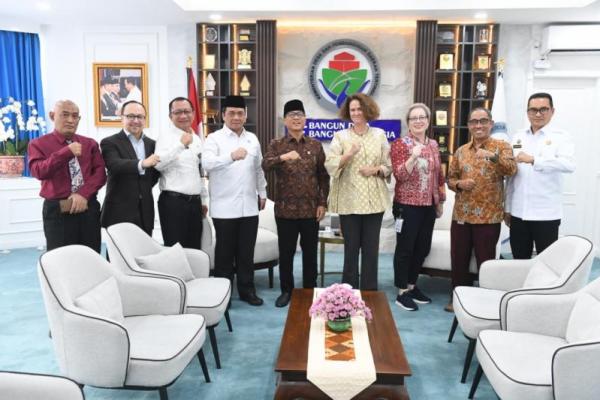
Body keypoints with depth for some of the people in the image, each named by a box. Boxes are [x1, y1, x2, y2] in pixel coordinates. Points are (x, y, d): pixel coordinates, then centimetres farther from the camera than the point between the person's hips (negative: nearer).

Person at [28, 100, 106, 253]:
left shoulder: (90, 143, 11)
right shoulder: (38, 144, 3)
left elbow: (100, 173, 1)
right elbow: (39, 172, -14)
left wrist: (83, 194, -14)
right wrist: (66, 152, -21)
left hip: (89, 208, 3)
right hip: (57, 211, -2)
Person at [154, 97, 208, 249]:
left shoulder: (199, 139, 14)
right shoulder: (166, 136, -5)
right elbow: (159, 164, -22)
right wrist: (181, 145, -29)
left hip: (195, 202, 6)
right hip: (173, 202, -6)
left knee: (194, 249, 12)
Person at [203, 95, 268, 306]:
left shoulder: (252, 139, 12)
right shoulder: (214, 138, -5)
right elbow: (208, 163, -23)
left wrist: (262, 193, 18)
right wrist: (232, 156, -38)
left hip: (249, 205, 4)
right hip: (224, 206, -4)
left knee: (246, 251, 11)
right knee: (224, 251, 6)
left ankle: (246, 289, 23)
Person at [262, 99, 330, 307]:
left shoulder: (315, 145, 6)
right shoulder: (276, 144, 2)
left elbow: (323, 176, 8)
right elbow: (265, 166, -17)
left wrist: (323, 203, 1)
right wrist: (283, 157, -35)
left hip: (311, 209, 1)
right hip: (285, 209, -1)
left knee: (310, 252, 10)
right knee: (286, 252, 8)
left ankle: (310, 290, 25)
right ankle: (286, 290, 24)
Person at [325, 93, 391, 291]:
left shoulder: (380, 135, 9)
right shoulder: (340, 136, 4)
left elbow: (389, 166, 9)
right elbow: (330, 166, -8)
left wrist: (376, 169, -11)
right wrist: (348, 154, -22)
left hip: (374, 200, 2)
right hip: (349, 201, -1)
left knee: (371, 249, 7)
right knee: (351, 248, 5)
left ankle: (370, 292, 20)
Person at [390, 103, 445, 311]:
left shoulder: (433, 144, 11)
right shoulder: (400, 143, -7)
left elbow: (439, 175, 17)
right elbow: (399, 175, -17)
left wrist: (440, 201, 17)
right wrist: (413, 157, -32)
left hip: (428, 205, 6)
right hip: (407, 205, -6)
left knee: (423, 248, 12)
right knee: (405, 248, 2)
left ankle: (412, 285, 28)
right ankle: (402, 292, 11)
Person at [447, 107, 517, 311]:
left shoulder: (501, 146, -2)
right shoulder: (461, 151, 10)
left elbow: (512, 169, -19)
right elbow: (450, 178, 14)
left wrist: (493, 156, -36)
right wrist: (459, 184, -8)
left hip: (488, 216, -4)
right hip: (461, 215, 4)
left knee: (486, 261, 5)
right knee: (458, 259, 11)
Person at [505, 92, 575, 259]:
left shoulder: (561, 137, -2)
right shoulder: (518, 137, 11)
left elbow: (569, 164, -21)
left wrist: (533, 160, -30)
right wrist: (507, 208, 11)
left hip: (546, 214, -4)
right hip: (518, 213, 4)